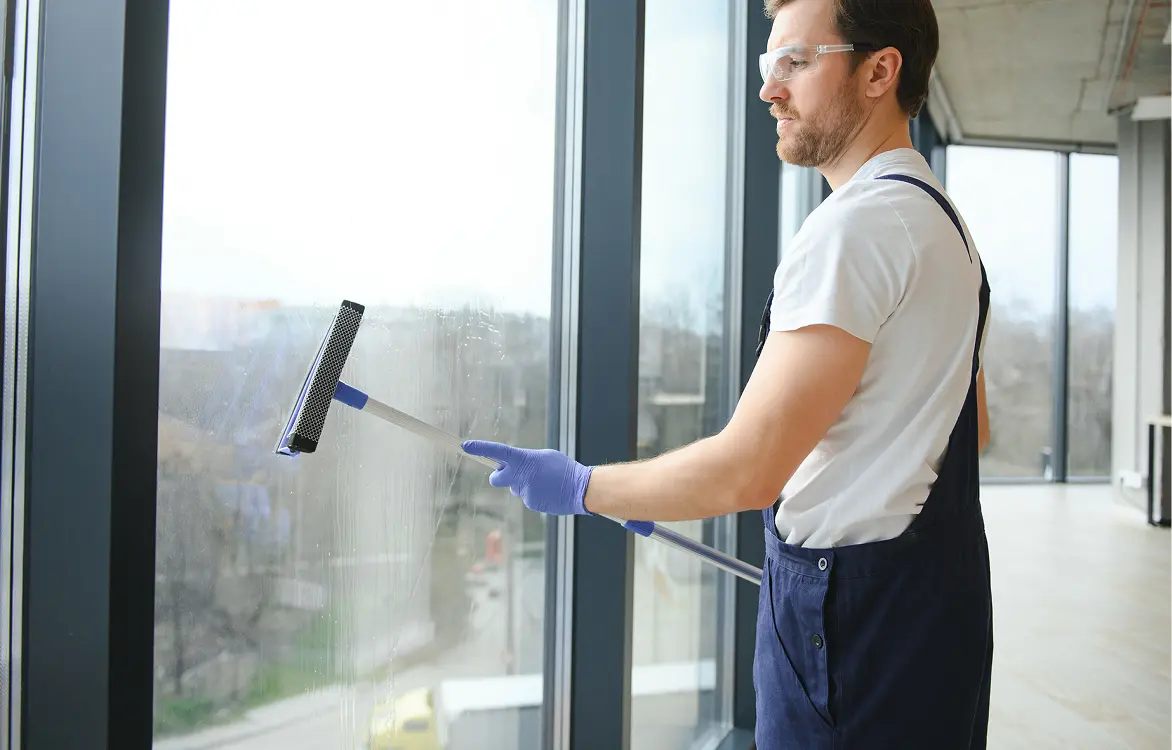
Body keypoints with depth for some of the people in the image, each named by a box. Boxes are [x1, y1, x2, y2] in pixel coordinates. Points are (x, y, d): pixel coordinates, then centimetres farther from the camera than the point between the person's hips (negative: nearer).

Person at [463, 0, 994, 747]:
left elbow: (747, 471, -25)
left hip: (854, 618, -10)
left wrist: (579, 486, -13)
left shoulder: (857, 224, -20)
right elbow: (971, 431, 22)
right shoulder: (942, 217, 14)